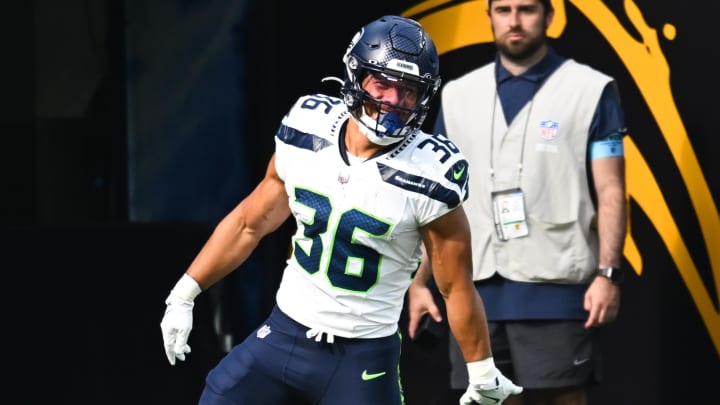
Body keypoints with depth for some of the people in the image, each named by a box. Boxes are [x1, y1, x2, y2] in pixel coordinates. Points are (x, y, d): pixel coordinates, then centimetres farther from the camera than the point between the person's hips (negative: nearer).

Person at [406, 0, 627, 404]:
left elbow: (610, 192, -3)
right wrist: (420, 281, 10)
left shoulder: (592, 91, 0)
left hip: (555, 290, -4)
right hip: (476, 292, 4)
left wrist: (608, 274, -14)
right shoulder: (457, 96, 12)